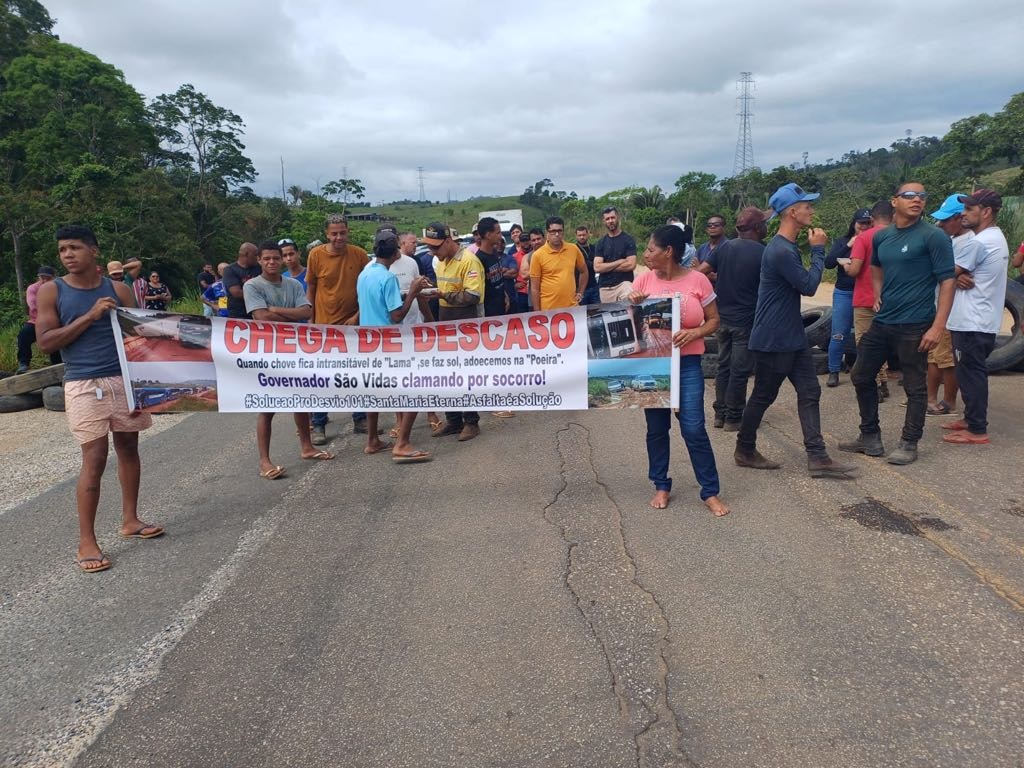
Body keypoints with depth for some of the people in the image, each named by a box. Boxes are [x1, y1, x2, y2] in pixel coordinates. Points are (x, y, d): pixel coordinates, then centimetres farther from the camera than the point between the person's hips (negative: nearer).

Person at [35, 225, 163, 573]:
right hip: (84, 386, -3)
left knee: (128, 449, 11)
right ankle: (86, 542, 2)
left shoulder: (118, 289, 6)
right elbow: (45, 342, -5)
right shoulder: (51, 291, 2)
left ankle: (129, 519, 27)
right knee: (94, 459, -7)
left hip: (125, 380, 3)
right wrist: (89, 317, -14)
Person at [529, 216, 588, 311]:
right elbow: (534, 288, -4)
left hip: (572, 307, 3)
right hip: (548, 309, -3)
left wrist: (580, 293, 12)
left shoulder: (574, 249, 4)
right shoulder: (538, 255, -6)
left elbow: (583, 271, 21)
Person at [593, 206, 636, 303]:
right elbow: (597, 268, -2)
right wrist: (620, 262, -8)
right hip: (605, 287, 4)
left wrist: (606, 267, -3)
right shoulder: (600, 243, 10)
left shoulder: (628, 239, 1)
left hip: (624, 283, -4)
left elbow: (631, 265, -9)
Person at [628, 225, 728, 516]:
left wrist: (694, 333, -19)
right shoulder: (644, 279, 1)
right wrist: (632, 306, -14)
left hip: (687, 363, -2)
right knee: (657, 428, 10)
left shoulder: (697, 280, -6)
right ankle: (661, 486, 25)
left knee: (694, 429, -4)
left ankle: (710, 492, 10)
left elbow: (713, 320, 1)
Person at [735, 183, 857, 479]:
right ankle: (745, 451, 22)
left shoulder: (789, 247, 11)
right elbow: (809, 286, -16)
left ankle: (817, 458, 6)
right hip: (772, 341, -10)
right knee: (763, 396, 5)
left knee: (809, 392, 5)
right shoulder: (780, 250, -23)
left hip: (793, 337, 10)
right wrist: (818, 250, -9)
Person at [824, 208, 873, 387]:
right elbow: (828, 263, -5)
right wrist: (847, 246, -11)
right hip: (844, 294, 1)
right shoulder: (841, 242, 7)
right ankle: (834, 371, 11)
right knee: (838, 335, 1)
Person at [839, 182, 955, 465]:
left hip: (914, 325, -7)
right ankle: (870, 437, 25)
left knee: (915, 386, 4)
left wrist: (938, 326, -20)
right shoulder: (881, 237, 8)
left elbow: (947, 281, -13)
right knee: (861, 376, 12)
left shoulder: (933, 236, -10)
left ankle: (909, 444, 17)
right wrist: (878, 294, 13)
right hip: (882, 322, 7)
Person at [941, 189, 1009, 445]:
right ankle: (972, 418, 27)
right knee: (973, 373, 17)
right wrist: (960, 277, -7)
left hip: (972, 323, -10)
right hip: (982, 321, 10)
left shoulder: (979, 242, -18)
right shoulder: (996, 238, 15)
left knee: (970, 374, -5)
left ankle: (977, 430, -1)